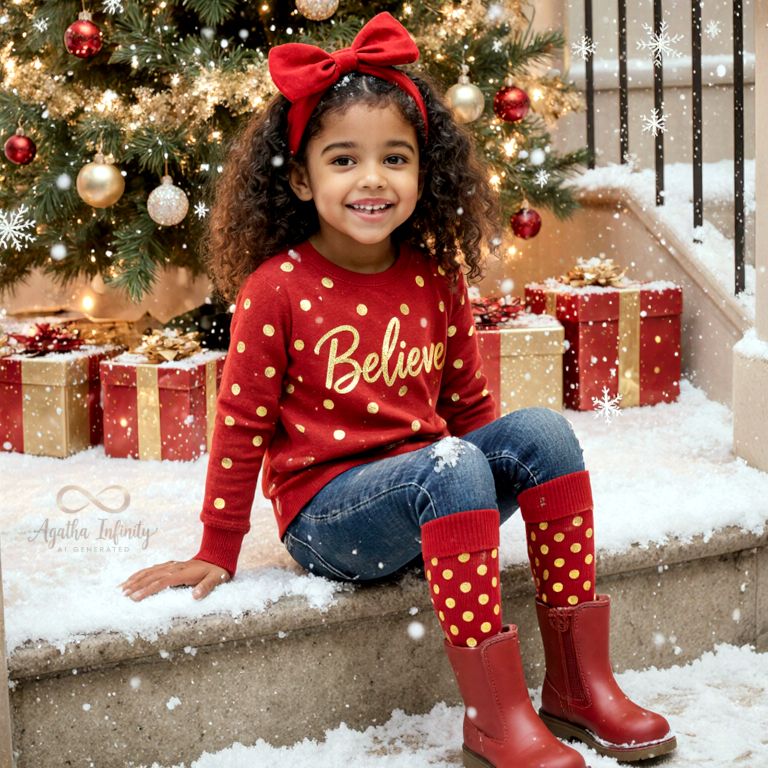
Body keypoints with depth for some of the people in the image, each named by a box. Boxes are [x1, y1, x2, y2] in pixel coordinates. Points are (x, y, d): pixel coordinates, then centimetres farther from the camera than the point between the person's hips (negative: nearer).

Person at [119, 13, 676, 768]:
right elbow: (242, 423, -6)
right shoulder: (275, 289, -11)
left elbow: (466, 401, 16)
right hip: (324, 516, -6)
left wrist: (511, 475, 16)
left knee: (543, 430, -16)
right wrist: (217, 554, -3)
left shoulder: (435, 279, 4)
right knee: (450, 465, -33)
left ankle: (578, 683, -14)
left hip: (425, 494, 6)